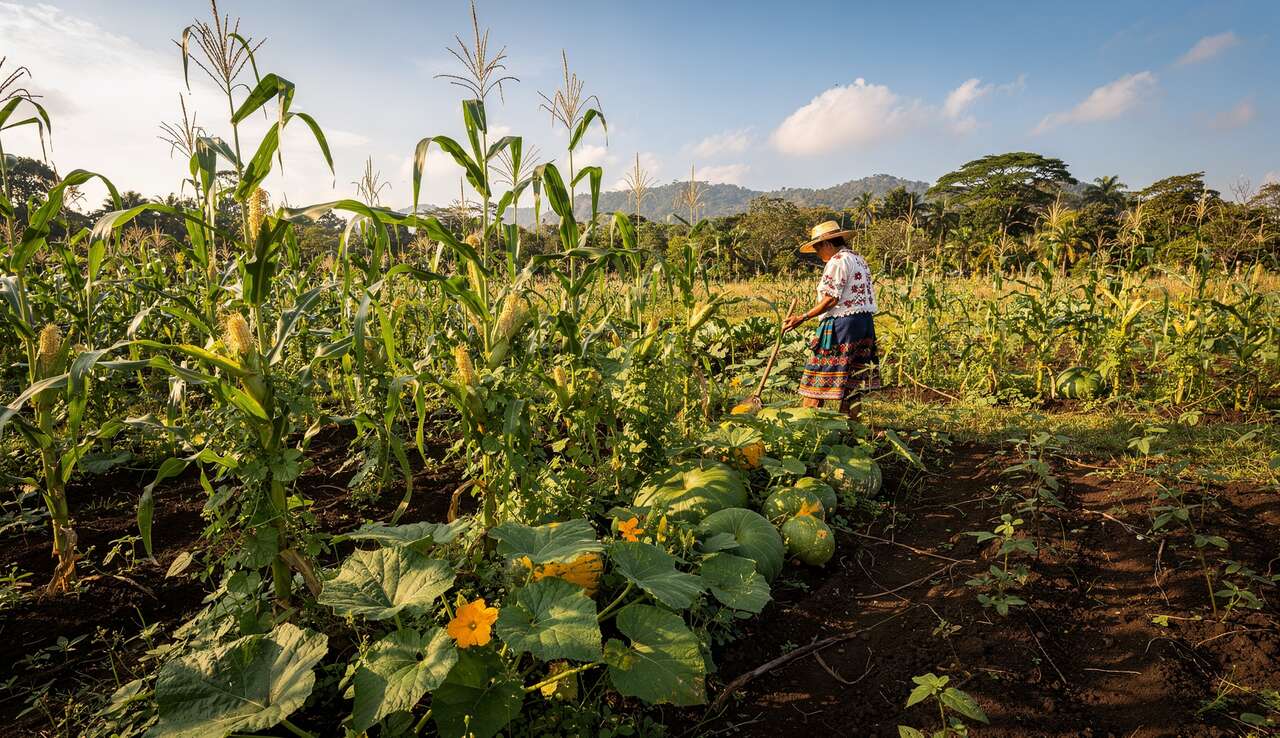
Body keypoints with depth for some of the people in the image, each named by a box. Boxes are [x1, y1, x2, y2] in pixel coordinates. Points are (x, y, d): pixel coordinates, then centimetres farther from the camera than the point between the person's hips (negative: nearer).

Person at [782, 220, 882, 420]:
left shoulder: (837, 261, -11)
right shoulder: (859, 259, 17)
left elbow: (831, 299, -17)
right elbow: (866, 295, 16)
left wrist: (802, 318, -17)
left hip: (841, 324, -10)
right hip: (865, 321, 10)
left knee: (817, 380, -4)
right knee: (854, 382, 10)